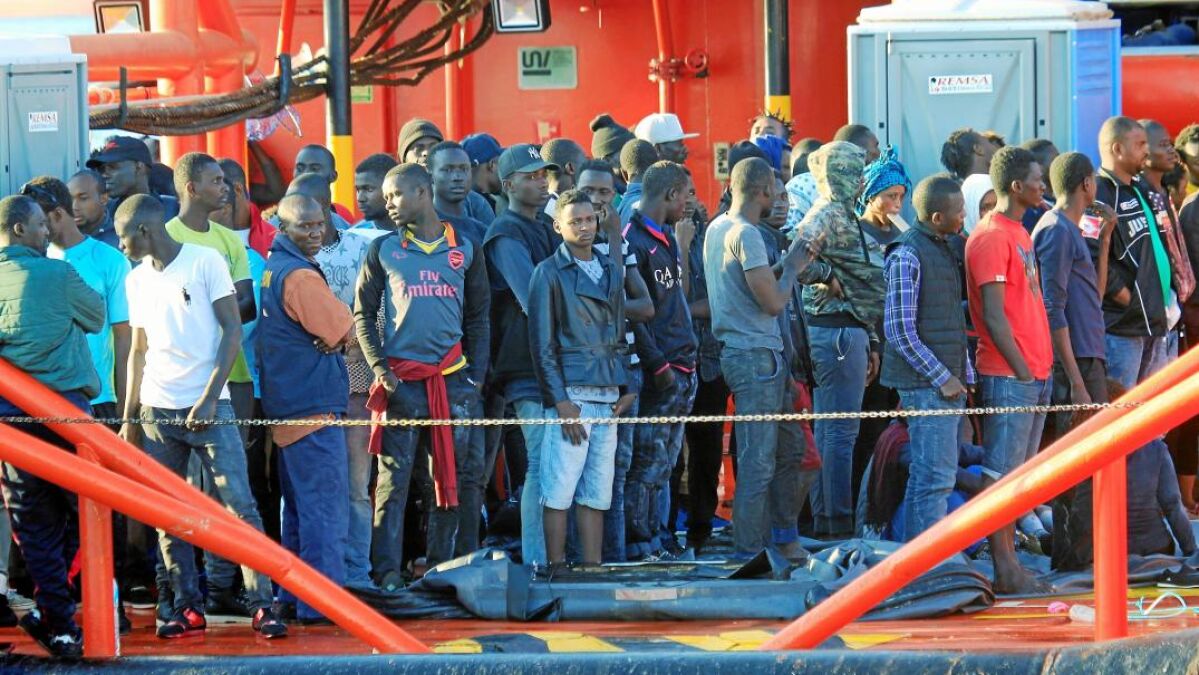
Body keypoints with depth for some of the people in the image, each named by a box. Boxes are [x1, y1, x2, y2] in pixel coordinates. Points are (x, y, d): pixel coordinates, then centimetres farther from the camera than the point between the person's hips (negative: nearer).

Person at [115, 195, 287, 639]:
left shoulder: (206, 262, -3)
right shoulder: (137, 280, 14)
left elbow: (232, 330, -5)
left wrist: (209, 398, -13)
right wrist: (129, 417, 14)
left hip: (208, 406, -5)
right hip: (157, 412, 5)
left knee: (240, 506, -11)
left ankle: (261, 605, -10)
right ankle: (188, 608, 7)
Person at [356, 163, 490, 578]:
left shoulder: (464, 250, 10)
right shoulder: (383, 250, 7)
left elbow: (479, 318, 14)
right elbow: (363, 314, 6)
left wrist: (476, 373, 4)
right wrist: (380, 369, -6)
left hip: (455, 380, 2)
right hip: (401, 380, -2)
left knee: (460, 477, 1)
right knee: (394, 478, -5)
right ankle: (387, 574, -4)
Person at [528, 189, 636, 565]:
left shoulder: (611, 271, 17)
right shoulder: (549, 273, -2)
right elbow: (542, 344, -6)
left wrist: (626, 387, 10)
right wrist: (560, 400, -12)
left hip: (607, 395, 6)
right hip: (570, 394, -6)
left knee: (598, 491, 6)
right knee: (559, 491, -6)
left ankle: (593, 568, 9)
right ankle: (556, 572, -3)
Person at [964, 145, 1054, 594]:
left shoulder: (1020, 234, 17)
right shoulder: (991, 238, -12)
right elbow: (994, 314, -16)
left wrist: (1041, 366, 15)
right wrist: (1022, 370, -16)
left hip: (1033, 374, 9)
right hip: (1008, 374, -9)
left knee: (1019, 472, 10)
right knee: (1002, 472, -6)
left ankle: (1010, 564, 13)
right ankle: (1004, 569, -5)